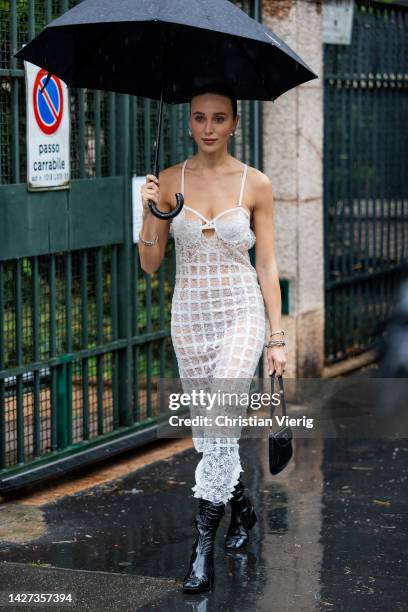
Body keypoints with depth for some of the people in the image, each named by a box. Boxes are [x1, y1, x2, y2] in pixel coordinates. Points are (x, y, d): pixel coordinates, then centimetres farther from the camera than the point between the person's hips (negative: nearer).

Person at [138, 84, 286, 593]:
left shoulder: (255, 184, -3)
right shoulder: (169, 181, 1)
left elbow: (266, 265, 1)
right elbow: (150, 264, 2)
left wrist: (277, 336, -1)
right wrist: (151, 214, -16)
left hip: (241, 313, -3)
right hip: (189, 316, 3)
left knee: (220, 422, -17)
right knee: (207, 429, 10)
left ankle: (204, 543, -11)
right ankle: (243, 507, 35)